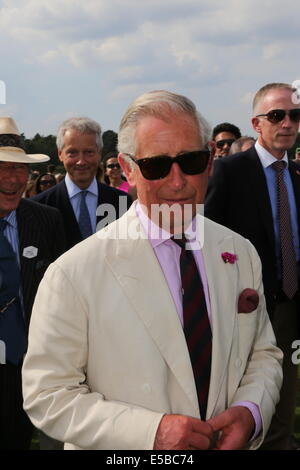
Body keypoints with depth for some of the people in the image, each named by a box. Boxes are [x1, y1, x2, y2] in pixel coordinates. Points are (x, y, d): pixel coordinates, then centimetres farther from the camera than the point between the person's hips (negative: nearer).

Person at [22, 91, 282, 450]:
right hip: (127, 450, -3)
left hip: (227, 444, 4)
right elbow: (48, 396, -19)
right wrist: (152, 431, -28)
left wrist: (251, 411, -16)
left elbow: (264, 354, 3)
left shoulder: (242, 254, -7)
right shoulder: (74, 274, -22)